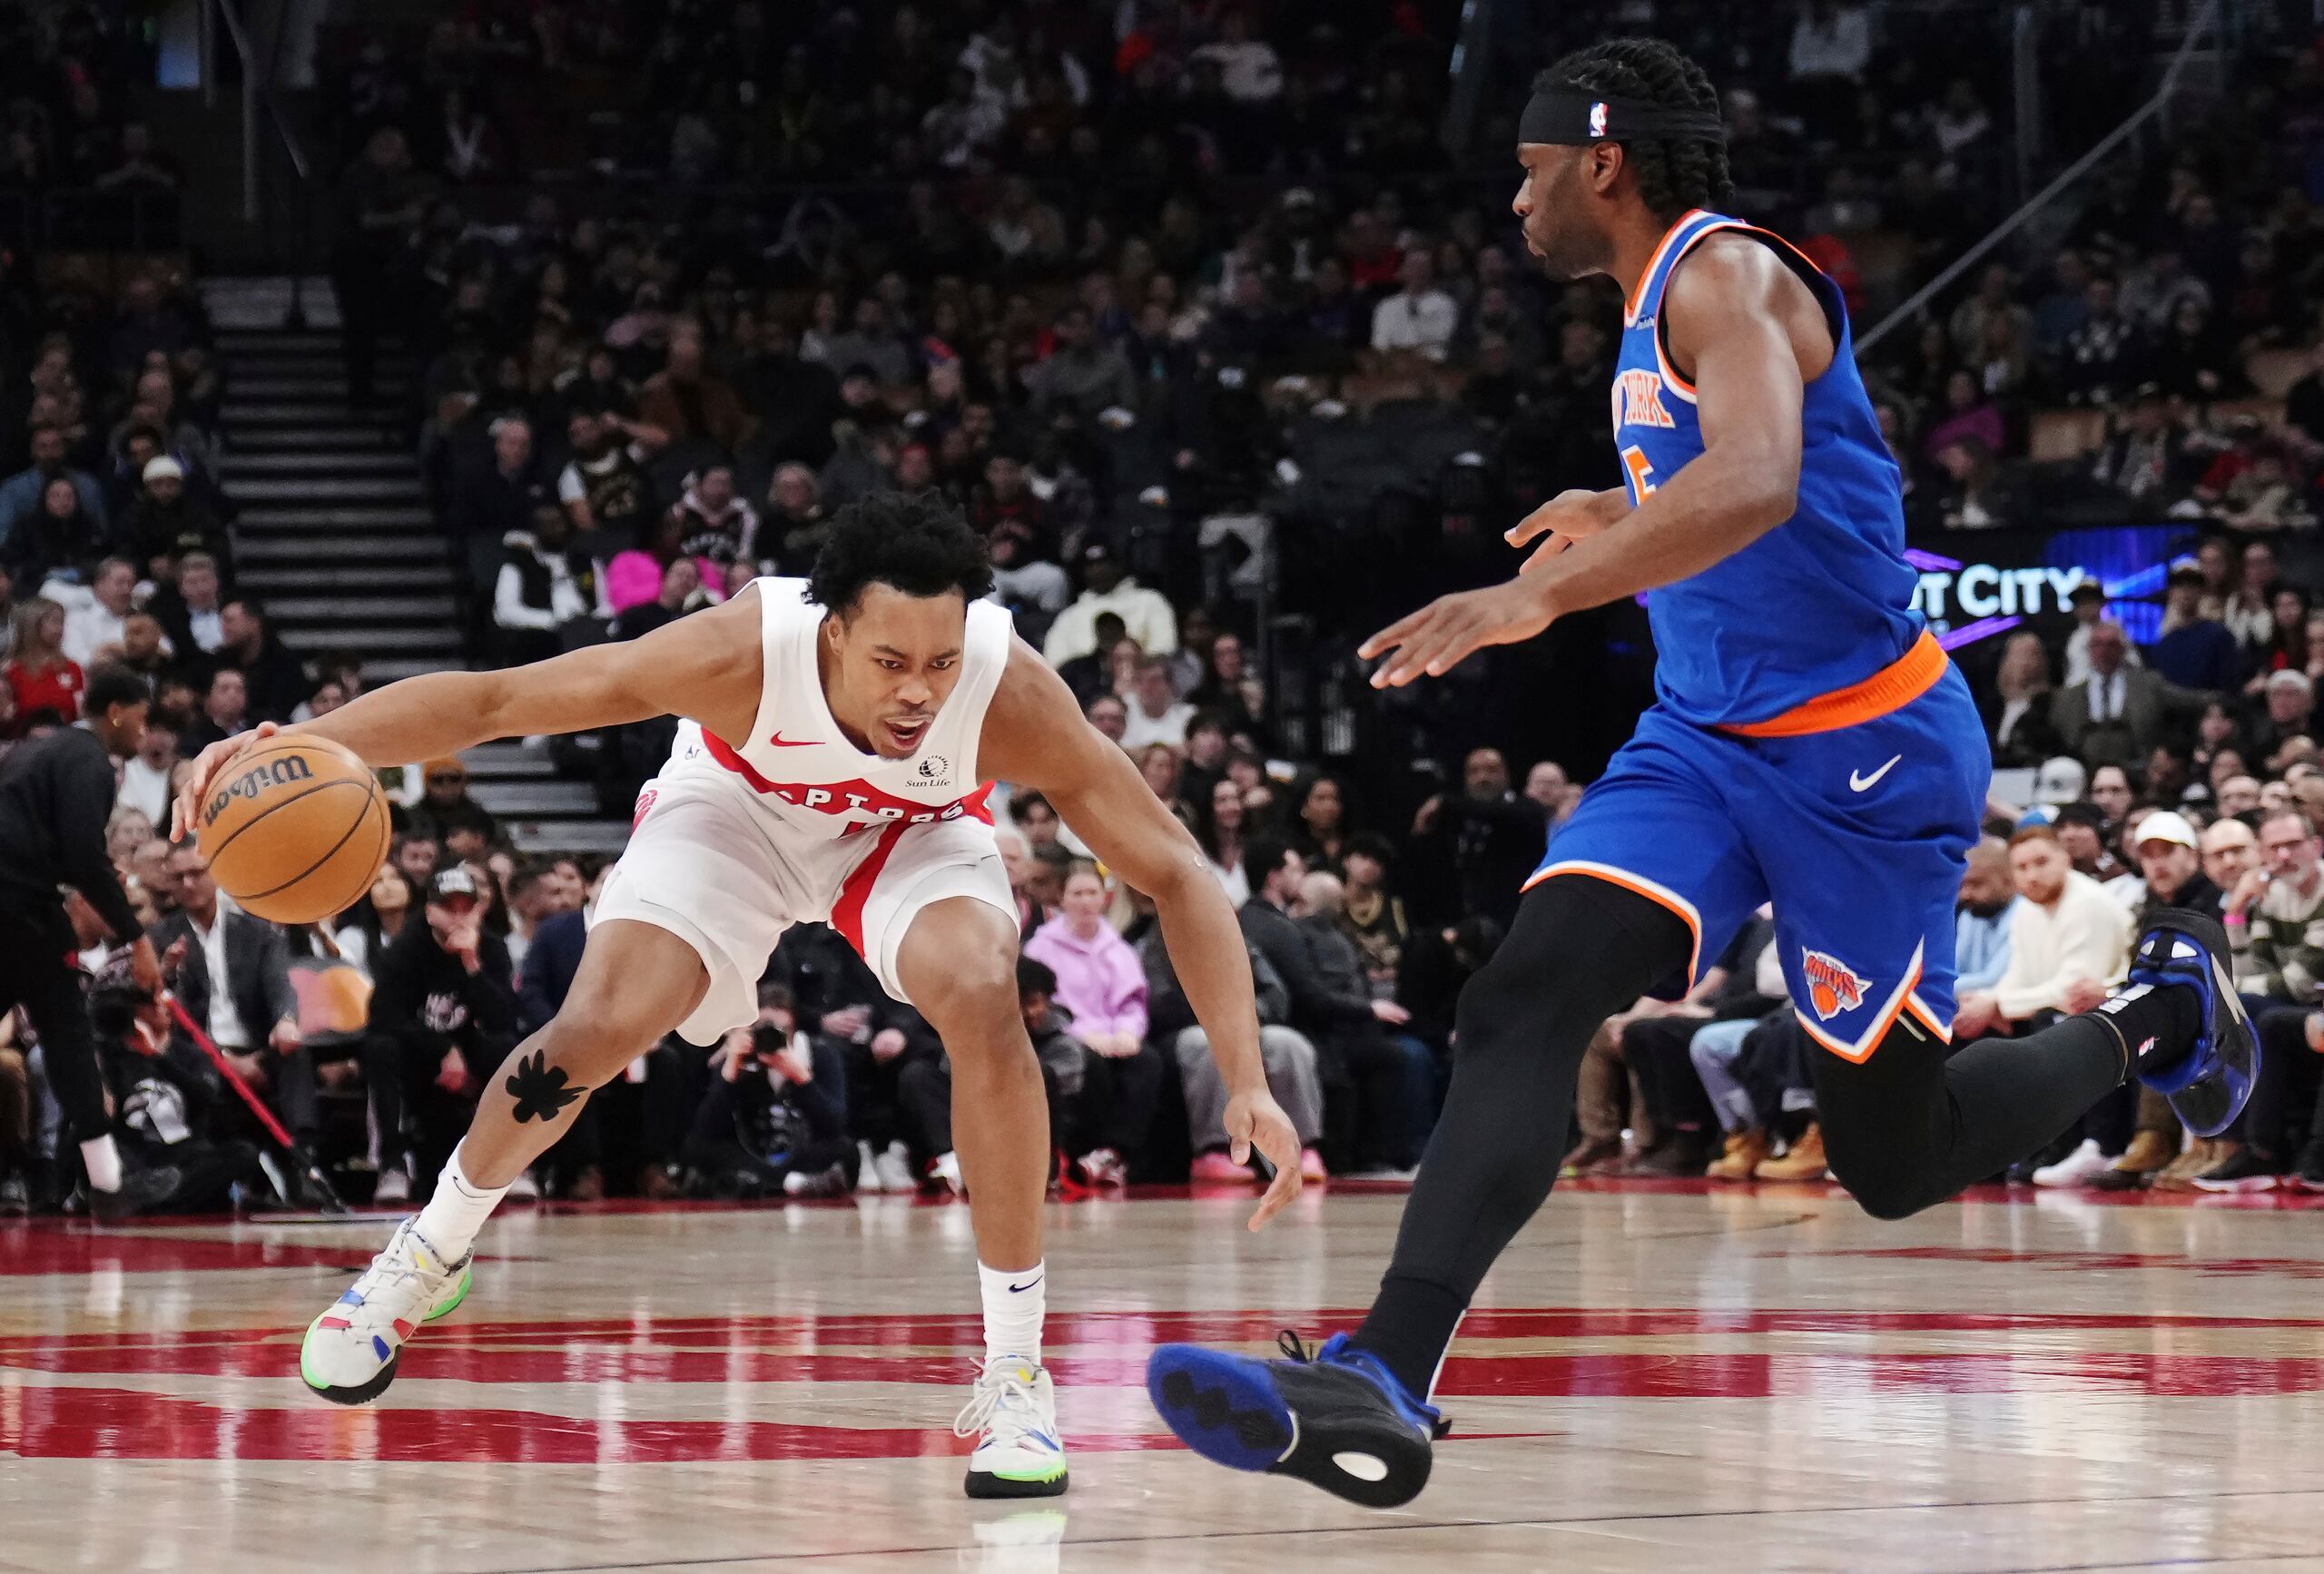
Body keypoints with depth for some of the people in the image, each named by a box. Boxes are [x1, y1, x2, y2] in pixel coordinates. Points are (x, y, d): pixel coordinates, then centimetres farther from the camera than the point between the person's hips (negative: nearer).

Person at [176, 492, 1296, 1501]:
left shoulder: (1008, 690, -37)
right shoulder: (745, 650, -39)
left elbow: (1173, 873, -28)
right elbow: (486, 702, -33)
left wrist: (1247, 1080, -37)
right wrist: (297, 746, -47)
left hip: (913, 830, 0)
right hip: (737, 807, 0)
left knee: (982, 1002, -27)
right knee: (596, 1030, -16)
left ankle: (1014, 1374, -14)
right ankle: (431, 1252, 15)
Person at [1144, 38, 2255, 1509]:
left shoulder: (1728, 275, -15)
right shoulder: (1660, 308, 14)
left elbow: (1760, 482, -36)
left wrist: (1543, 592, -45)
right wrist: (1630, 528, 29)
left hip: (1860, 753, -8)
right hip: (1705, 740, 8)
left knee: (1894, 1158, 3)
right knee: (1522, 1005, -16)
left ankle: (2153, 1019, 30)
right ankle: (1381, 1386, -28)